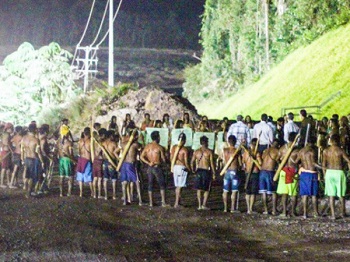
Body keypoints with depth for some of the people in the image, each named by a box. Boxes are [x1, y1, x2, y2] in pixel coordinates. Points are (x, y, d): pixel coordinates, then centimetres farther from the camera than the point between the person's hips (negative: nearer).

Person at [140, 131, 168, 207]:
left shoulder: (147, 146, 4)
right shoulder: (160, 147, -10)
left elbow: (142, 157, -1)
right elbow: (164, 160, -8)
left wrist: (148, 163, -4)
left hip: (150, 168, 5)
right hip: (157, 168, -5)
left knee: (150, 185, 11)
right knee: (162, 185, 5)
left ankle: (151, 203, 12)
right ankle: (163, 203, 2)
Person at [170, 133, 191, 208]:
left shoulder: (174, 147, 2)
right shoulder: (185, 149, -13)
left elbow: (171, 158, 6)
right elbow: (186, 162, -14)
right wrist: (189, 169, 0)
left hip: (175, 167, 6)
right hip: (182, 168, -6)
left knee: (177, 186, 16)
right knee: (179, 186, -1)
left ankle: (177, 202, 23)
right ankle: (176, 203, 0)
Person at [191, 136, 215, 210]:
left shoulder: (196, 151, 4)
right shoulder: (209, 152, -5)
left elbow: (192, 162, -1)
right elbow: (212, 163, -8)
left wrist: (193, 170, 11)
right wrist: (213, 173, -3)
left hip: (199, 171, 3)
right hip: (206, 171, -3)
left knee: (199, 189, 10)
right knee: (207, 189, 7)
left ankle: (199, 205, 8)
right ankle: (204, 205, -1)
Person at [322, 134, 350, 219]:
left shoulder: (326, 151, 0)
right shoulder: (340, 150, -9)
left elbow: (323, 164, 4)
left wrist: (325, 175, 13)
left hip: (329, 172, 2)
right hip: (339, 172, -2)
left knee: (331, 195, 5)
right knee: (341, 194, 13)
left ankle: (333, 214, 2)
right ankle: (342, 213, 25)